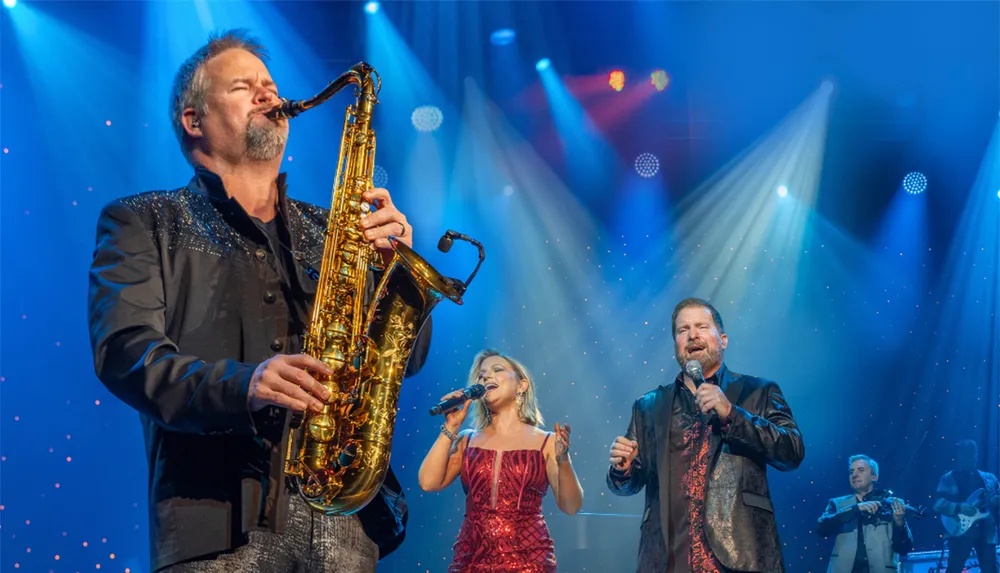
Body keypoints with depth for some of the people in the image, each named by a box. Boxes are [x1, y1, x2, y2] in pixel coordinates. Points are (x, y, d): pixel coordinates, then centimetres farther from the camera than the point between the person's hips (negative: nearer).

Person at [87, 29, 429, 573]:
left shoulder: (328, 231, 21)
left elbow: (407, 354, 15)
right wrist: (240, 385, -23)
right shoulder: (144, 222, 10)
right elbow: (124, 350, -5)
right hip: (219, 518, -3)